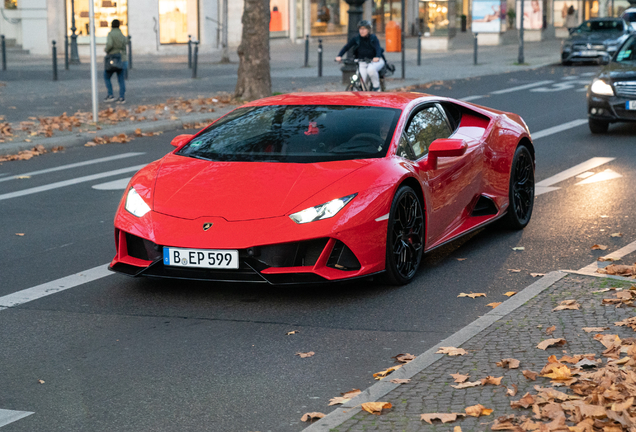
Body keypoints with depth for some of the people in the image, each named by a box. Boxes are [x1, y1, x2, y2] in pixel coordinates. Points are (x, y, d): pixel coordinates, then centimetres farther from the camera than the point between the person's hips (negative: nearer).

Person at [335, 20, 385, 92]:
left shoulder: (373, 38, -7)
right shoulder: (356, 39, -2)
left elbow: (378, 48, -22)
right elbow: (346, 47, -9)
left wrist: (377, 57, -45)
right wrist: (339, 56, -28)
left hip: (375, 61, -2)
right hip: (363, 63, 2)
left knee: (371, 69, -36)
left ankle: (376, 88, -14)